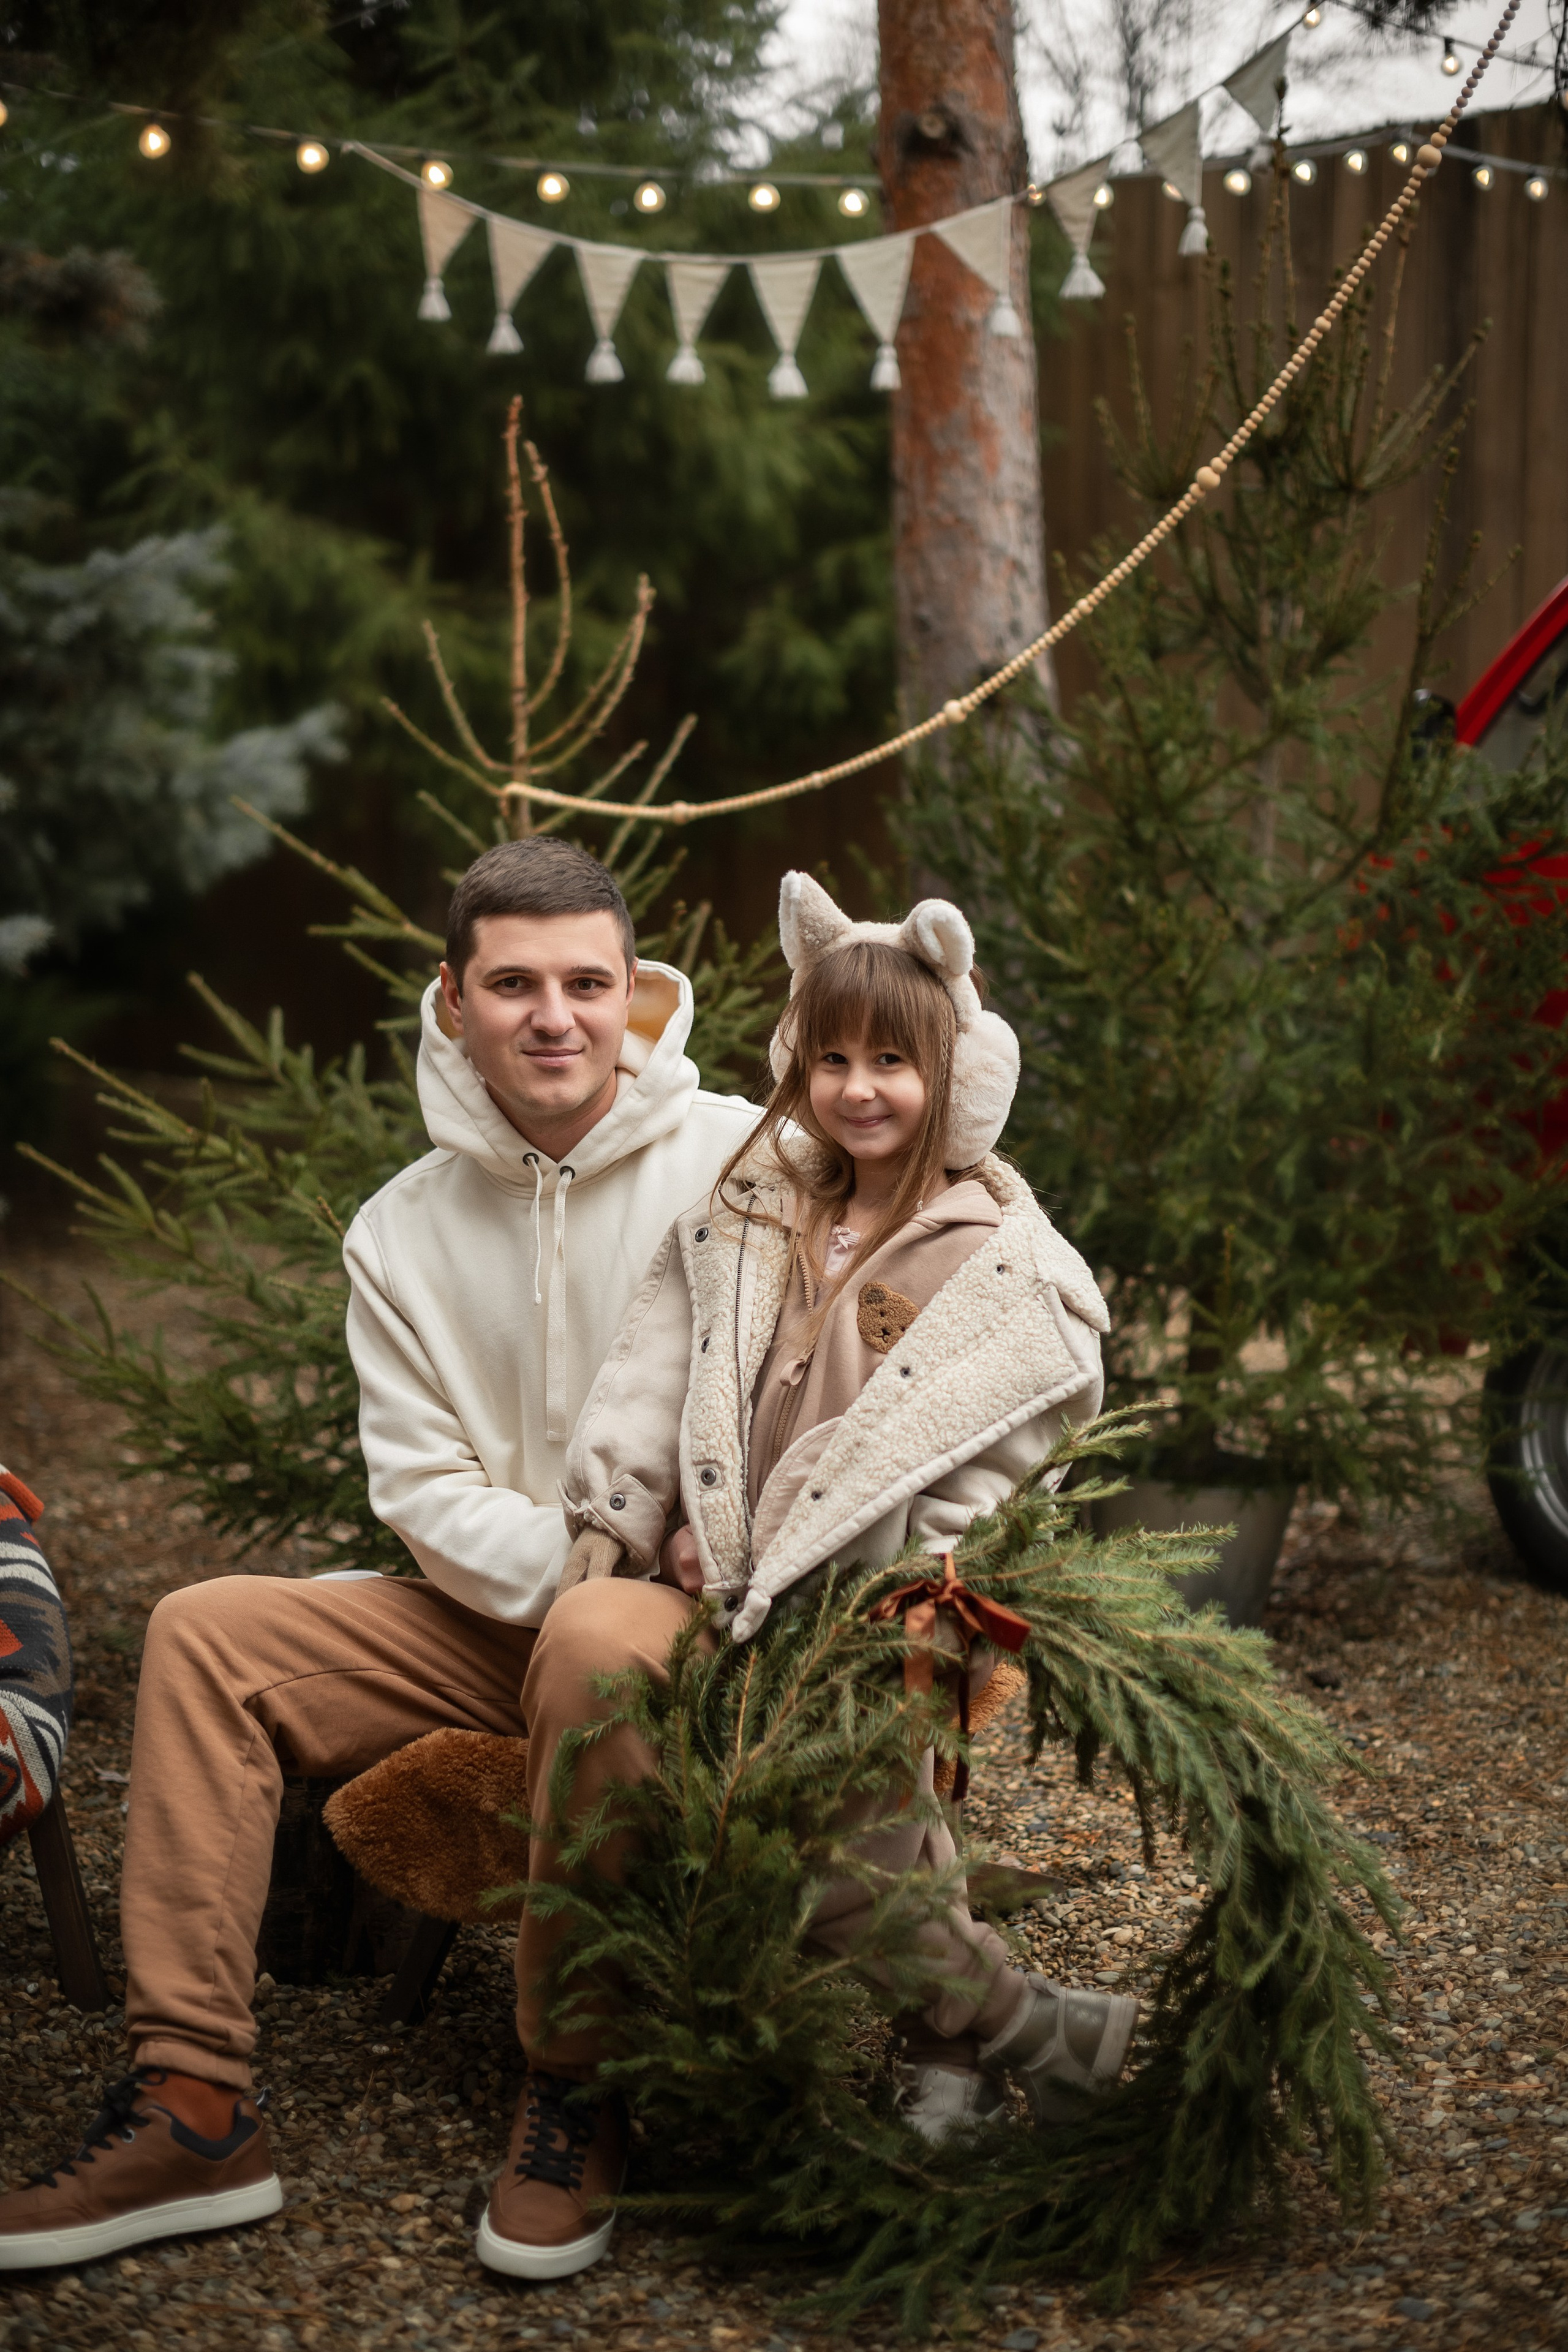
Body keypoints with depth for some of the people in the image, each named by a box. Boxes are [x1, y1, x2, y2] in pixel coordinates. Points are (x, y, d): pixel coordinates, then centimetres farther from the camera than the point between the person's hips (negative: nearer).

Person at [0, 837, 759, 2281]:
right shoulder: (402, 1230, 6)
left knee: (599, 1644, -39)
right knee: (210, 1633, -10)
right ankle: (194, 2102, -13)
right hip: (495, 1618, 6)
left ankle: (575, 2099, -20)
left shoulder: (735, 1159, -9)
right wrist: (560, 1563, -17)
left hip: (697, 1614, -5)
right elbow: (423, 1483, 1)